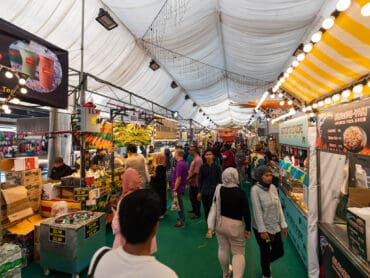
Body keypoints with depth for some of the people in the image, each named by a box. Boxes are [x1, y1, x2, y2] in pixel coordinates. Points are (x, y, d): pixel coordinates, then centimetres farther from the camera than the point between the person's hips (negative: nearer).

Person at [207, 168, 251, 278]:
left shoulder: (219, 189, -9)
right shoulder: (240, 192, -18)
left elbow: (214, 208, -6)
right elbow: (246, 212, -13)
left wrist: (210, 227, 0)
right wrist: (248, 228, 1)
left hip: (220, 223, 4)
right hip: (235, 225, -4)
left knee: (223, 249, 22)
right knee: (239, 253, 12)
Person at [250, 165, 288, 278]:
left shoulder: (273, 187, -2)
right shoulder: (255, 189, -19)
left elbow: (279, 207, 4)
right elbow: (257, 211, -19)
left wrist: (283, 224, 5)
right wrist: (262, 230, -18)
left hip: (275, 226, 5)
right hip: (262, 228, -5)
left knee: (279, 252, 16)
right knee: (265, 252, 12)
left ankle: (266, 262, 47)